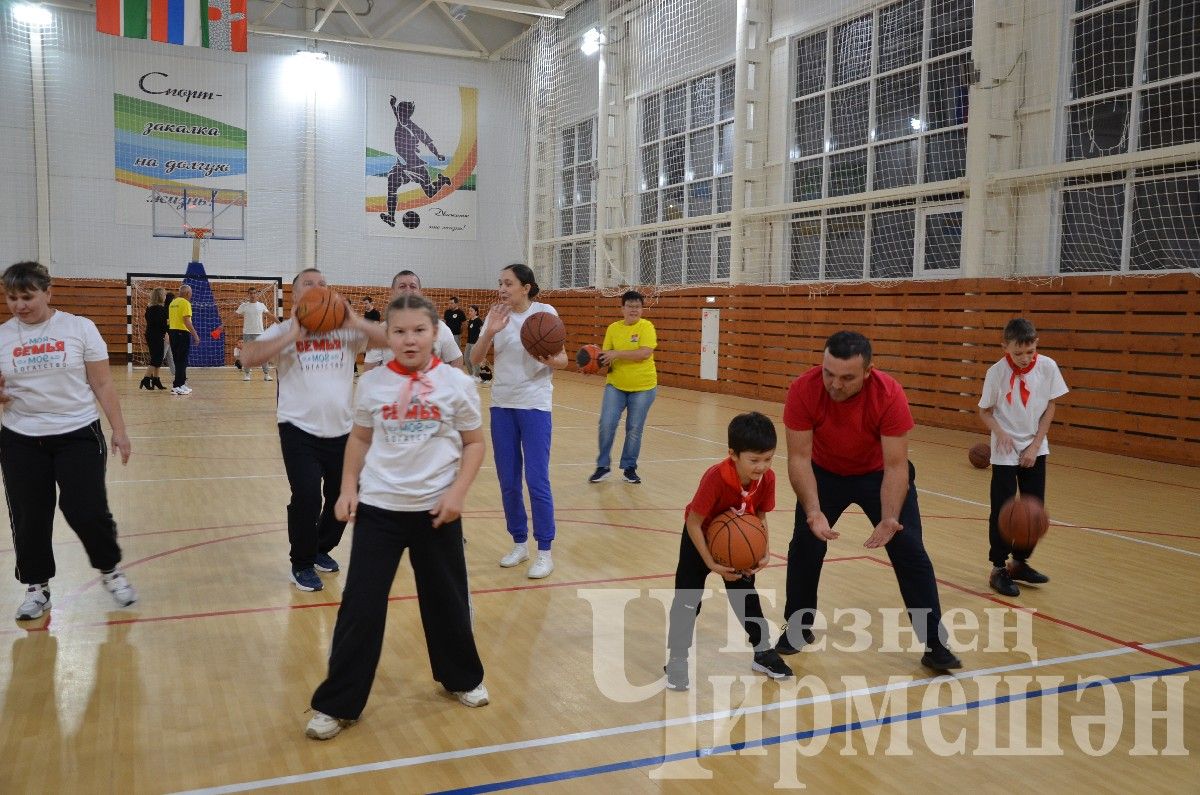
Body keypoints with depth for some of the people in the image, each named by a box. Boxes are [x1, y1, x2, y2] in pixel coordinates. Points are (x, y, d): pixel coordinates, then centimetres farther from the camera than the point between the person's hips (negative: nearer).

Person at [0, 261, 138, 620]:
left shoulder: (79, 327, -4)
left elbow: (102, 384, -3)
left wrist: (119, 429, -6)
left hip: (78, 434, -2)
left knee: (86, 511, -5)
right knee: (29, 517, 7)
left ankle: (111, 570, 21)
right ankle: (36, 587, 26)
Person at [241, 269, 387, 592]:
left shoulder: (347, 329, 4)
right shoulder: (283, 331, -2)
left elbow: (389, 339, -5)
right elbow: (248, 357, -17)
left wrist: (355, 322, -17)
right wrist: (292, 336, -21)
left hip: (342, 430, 4)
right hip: (300, 431, -3)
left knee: (343, 498, 13)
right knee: (306, 497, -12)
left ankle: (322, 549, 39)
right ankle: (302, 564, 11)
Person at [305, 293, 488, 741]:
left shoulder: (456, 384, -7)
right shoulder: (372, 384, -3)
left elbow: (474, 443, 0)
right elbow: (360, 438, 10)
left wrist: (457, 492, -11)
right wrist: (348, 487, 1)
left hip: (436, 509, 0)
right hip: (378, 507, 1)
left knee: (446, 600, 13)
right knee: (360, 606, 2)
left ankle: (462, 678, 37)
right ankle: (336, 704, 16)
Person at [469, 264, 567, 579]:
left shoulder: (545, 312, -6)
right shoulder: (496, 315, 4)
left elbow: (562, 359, -4)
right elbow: (475, 359, -1)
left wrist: (549, 359, -27)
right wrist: (490, 332, -18)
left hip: (534, 404, -4)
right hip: (501, 404, 4)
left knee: (537, 480, -6)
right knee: (508, 481, 8)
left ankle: (545, 551, 5)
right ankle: (519, 543, 22)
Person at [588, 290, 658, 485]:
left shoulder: (646, 327, -9)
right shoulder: (613, 328, 3)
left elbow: (645, 353, -21)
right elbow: (606, 354, 7)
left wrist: (617, 354, -23)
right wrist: (598, 360, -15)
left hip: (643, 387, -2)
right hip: (616, 385, 3)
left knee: (634, 429, 5)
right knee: (606, 424, -7)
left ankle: (629, 468, 21)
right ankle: (602, 466, 9)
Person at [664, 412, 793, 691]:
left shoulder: (767, 479, -24)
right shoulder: (716, 478, -39)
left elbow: (760, 517, -7)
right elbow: (693, 523, -29)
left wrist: (763, 553, -20)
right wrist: (711, 563, -28)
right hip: (702, 538, -4)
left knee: (746, 596, 13)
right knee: (687, 598, -3)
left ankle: (763, 652, 28)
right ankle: (677, 660, 8)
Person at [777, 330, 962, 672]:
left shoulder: (890, 395, -34)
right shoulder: (803, 390, -31)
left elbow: (895, 465, -29)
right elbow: (799, 457, -28)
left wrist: (889, 519, -43)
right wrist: (813, 511, -41)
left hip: (878, 472, -1)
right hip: (825, 472, 1)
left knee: (909, 550, -7)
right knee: (804, 544, -5)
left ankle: (934, 643, 7)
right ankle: (797, 629, 17)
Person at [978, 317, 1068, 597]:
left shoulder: (1048, 367, -11)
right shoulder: (996, 372, -16)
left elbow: (1050, 408, -2)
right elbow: (985, 411, -5)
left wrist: (1035, 445, -7)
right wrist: (999, 432, -23)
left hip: (1035, 450, 3)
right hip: (1005, 452, -3)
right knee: (1003, 510, -2)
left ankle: (1020, 562, 26)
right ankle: (998, 569, 9)